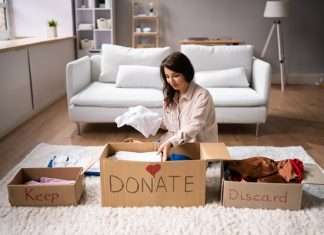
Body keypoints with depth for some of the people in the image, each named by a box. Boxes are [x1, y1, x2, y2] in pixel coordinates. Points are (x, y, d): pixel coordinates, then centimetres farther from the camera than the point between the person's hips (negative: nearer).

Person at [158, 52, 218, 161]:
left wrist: (171, 142, -42)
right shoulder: (170, 95, 5)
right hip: (177, 145, 6)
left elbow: (194, 126, -28)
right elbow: (168, 124, 10)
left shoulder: (202, 95, -16)